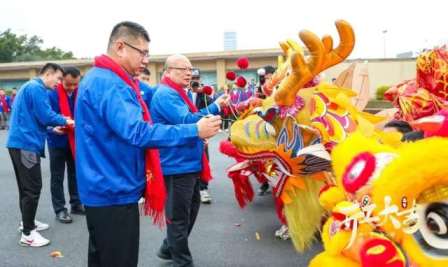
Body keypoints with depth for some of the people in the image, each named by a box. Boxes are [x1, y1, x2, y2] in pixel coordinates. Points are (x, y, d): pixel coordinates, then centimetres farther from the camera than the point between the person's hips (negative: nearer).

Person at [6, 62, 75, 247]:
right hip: (26, 143, -11)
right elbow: (45, 116, -18)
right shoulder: (37, 88, -13)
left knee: (27, 186, 18)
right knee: (32, 188, -6)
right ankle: (27, 233, 0)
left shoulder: (30, 86, 20)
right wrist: (65, 121, -3)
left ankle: (27, 222, 30)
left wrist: (52, 128, 16)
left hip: (20, 142, 11)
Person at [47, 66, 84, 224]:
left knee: (75, 173, 15)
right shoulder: (51, 94, -16)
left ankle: (76, 204, 29)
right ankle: (60, 209, 17)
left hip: (76, 140, 4)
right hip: (58, 141, -3)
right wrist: (54, 128, -33)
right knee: (57, 177, 7)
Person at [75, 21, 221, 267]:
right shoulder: (110, 84, -20)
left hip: (103, 189, 11)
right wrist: (194, 131, -28)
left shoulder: (98, 78, 14)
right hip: (114, 192, -11)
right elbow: (137, 133, -31)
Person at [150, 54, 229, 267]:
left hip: (187, 162, 11)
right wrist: (215, 107, -28)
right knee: (179, 215, 1)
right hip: (177, 165, -11)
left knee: (191, 207, 21)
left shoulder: (177, 94, 16)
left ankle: (168, 249, 36)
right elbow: (185, 121, -27)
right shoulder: (166, 95, -17)